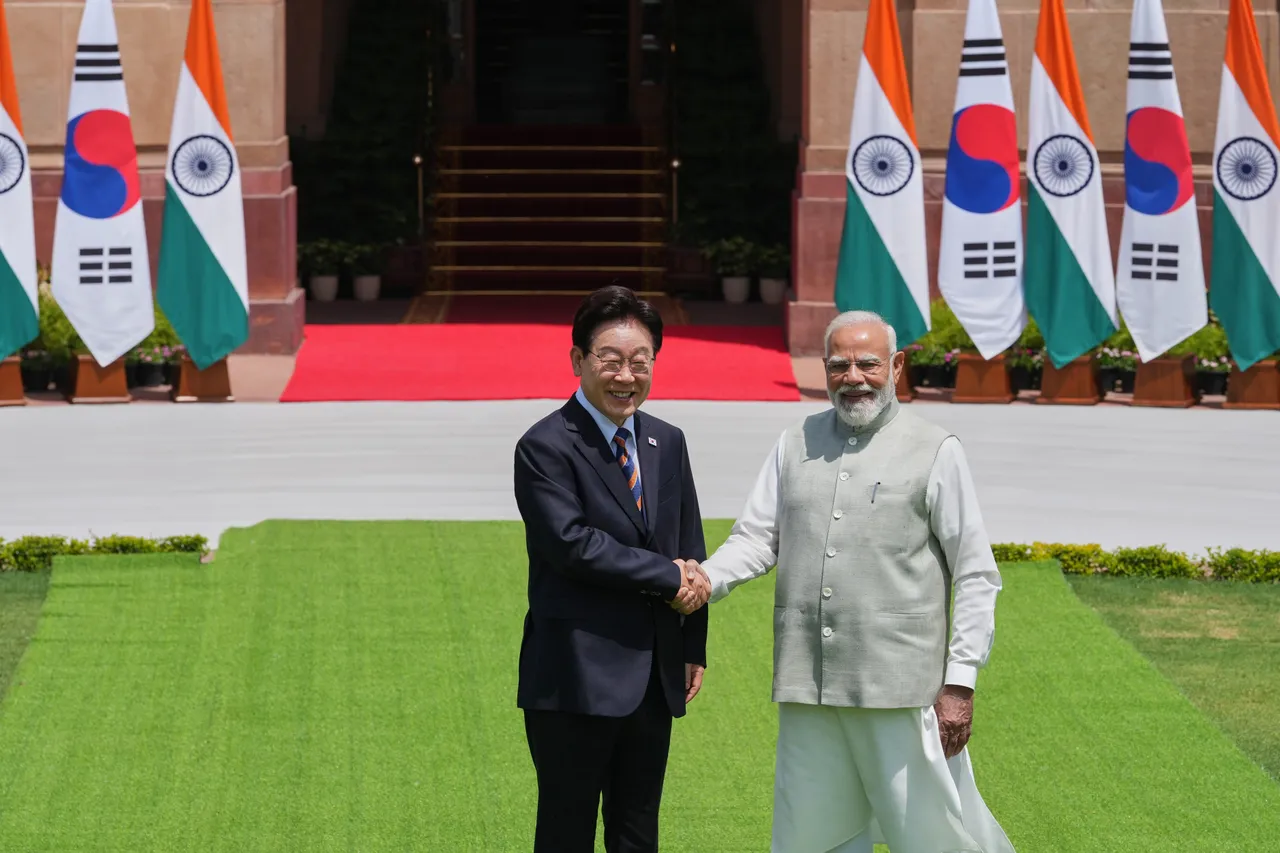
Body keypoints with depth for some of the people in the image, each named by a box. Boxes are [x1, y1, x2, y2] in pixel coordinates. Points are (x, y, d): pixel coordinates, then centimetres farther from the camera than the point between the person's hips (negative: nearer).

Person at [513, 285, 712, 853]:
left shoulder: (667, 443, 12)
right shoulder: (546, 448, -9)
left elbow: (690, 551, 17)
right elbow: (572, 543, -20)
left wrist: (694, 647, 11)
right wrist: (667, 576, -16)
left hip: (654, 678, 7)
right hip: (577, 679, -6)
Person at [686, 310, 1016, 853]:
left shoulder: (934, 451, -1)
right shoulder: (797, 444, 13)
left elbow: (976, 575, -2)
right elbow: (757, 537, 11)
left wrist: (960, 683, -8)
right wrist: (704, 580, -11)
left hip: (900, 686, -4)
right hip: (808, 685, 5)